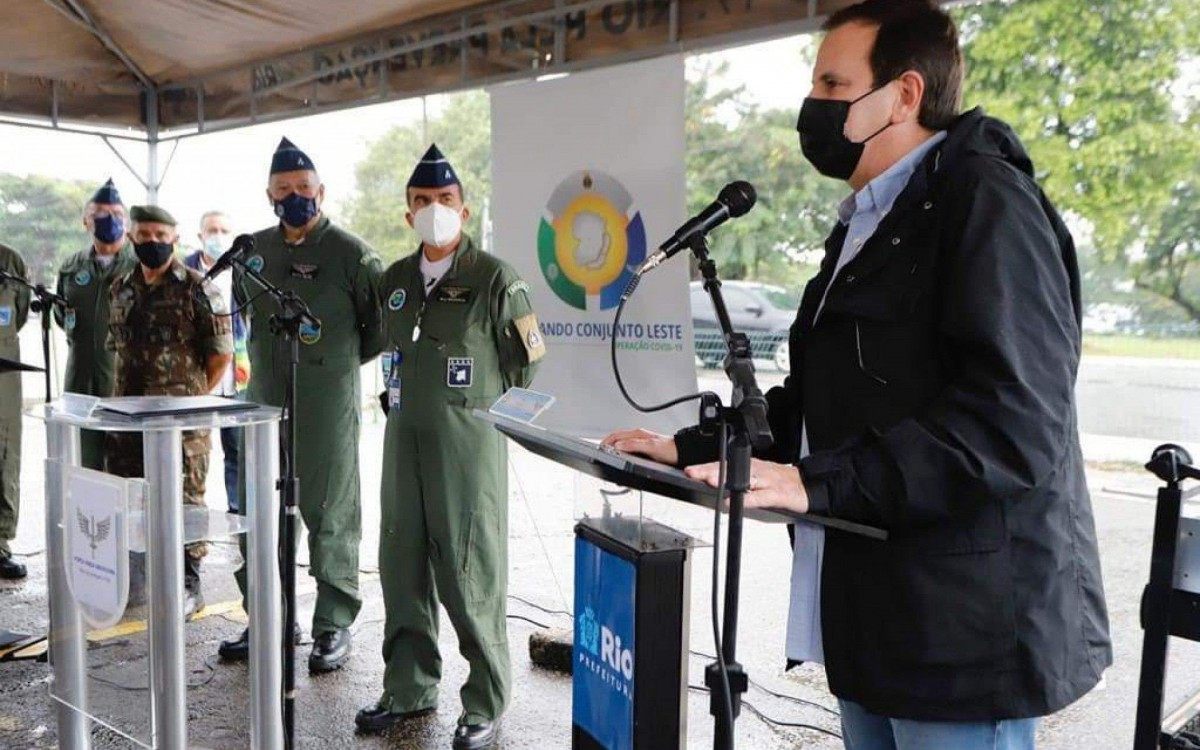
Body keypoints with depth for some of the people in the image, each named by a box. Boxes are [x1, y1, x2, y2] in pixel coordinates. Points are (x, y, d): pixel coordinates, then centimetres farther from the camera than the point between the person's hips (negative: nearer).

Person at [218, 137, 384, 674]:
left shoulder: (351, 254, -6)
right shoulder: (253, 252, 10)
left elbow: (385, 324, -1)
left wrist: (341, 360, 3)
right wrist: (275, 353, 15)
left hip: (328, 406, -6)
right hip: (263, 404, 6)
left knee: (330, 517, 2)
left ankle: (333, 627, 14)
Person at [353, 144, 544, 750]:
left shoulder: (495, 278, -5)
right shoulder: (394, 280, 13)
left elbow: (529, 364, -1)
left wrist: (479, 409, 3)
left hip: (469, 444, -6)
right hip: (403, 441, 6)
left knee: (469, 576, -1)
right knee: (401, 568, 12)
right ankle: (409, 689, 28)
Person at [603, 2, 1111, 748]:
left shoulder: (985, 198, -12)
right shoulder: (868, 222, 17)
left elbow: (1015, 418, -23)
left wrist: (820, 481, -29)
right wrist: (691, 449, 11)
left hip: (965, 628, -8)